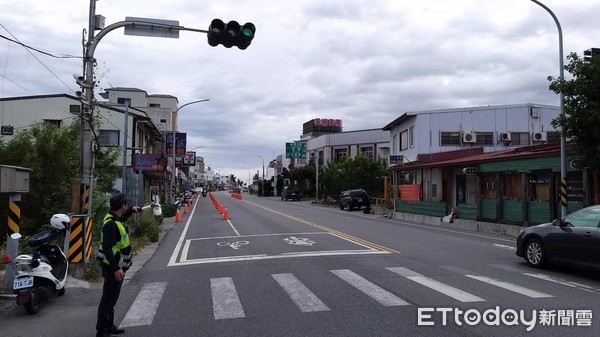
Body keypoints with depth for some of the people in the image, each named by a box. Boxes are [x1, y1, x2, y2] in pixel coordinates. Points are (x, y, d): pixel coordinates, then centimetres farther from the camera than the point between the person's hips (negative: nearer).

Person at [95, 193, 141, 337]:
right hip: (113, 268, -10)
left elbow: (121, 219, 35)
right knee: (108, 299, -3)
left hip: (117, 266, 10)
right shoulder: (110, 224, -23)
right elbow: (107, 248, -29)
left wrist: (131, 210, 19)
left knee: (112, 298, 19)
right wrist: (116, 269, -32)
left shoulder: (114, 218, 7)